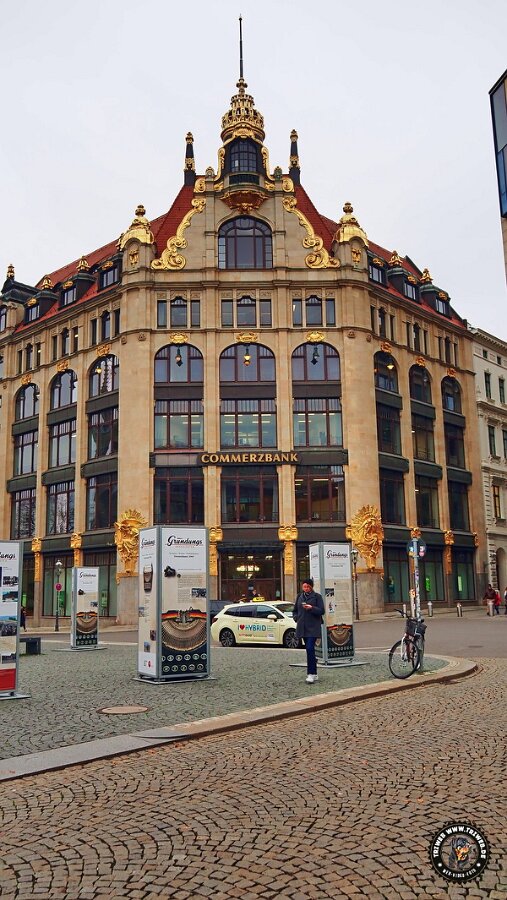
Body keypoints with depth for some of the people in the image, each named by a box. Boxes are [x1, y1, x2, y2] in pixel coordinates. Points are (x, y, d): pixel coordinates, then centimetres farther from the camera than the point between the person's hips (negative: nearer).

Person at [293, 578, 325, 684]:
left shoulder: (317, 596, -1)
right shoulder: (299, 596, 13)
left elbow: (321, 611, -6)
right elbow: (295, 610, 22)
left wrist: (311, 608, -21)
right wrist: (297, 618, 5)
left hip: (313, 627, -5)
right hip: (302, 627, 5)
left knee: (310, 648, -17)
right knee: (309, 649, 10)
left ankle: (311, 674, -14)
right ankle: (314, 674, 19)